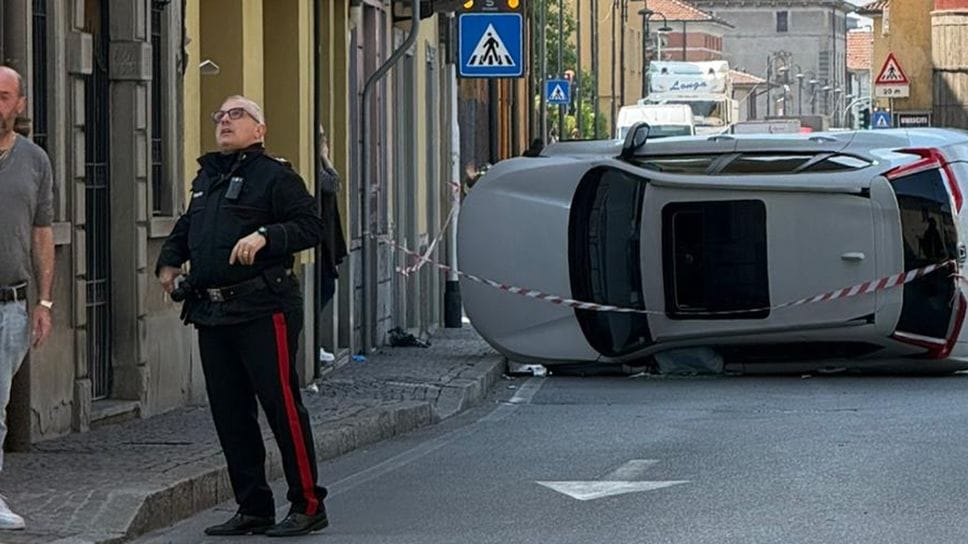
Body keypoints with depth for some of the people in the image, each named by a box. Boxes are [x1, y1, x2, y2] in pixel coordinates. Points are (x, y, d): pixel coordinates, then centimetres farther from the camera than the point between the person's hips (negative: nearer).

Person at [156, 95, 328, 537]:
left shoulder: (275, 175, -3)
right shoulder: (206, 178, 20)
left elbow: (311, 226, -11)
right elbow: (184, 231, 33)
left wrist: (265, 235, -24)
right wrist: (167, 262, 16)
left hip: (262, 309, -8)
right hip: (211, 313, 8)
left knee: (282, 404, -8)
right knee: (229, 413, 8)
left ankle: (308, 505, -2)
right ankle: (253, 509, 15)